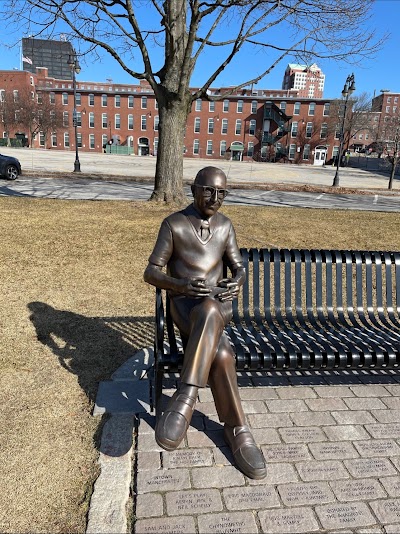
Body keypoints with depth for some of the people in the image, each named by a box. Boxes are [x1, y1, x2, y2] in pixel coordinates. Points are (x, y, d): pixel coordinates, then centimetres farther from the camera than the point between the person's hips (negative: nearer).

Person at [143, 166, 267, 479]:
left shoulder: (225, 225, 12)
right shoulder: (173, 224, -1)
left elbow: (239, 267, 14)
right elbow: (151, 272, -3)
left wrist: (237, 283, -14)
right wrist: (182, 285, -25)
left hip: (219, 305, 2)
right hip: (185, 304, -2)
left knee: (208, 314, -40)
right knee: (221, 353, -36)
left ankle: (185, 398, -36)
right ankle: (237, 430, -25)